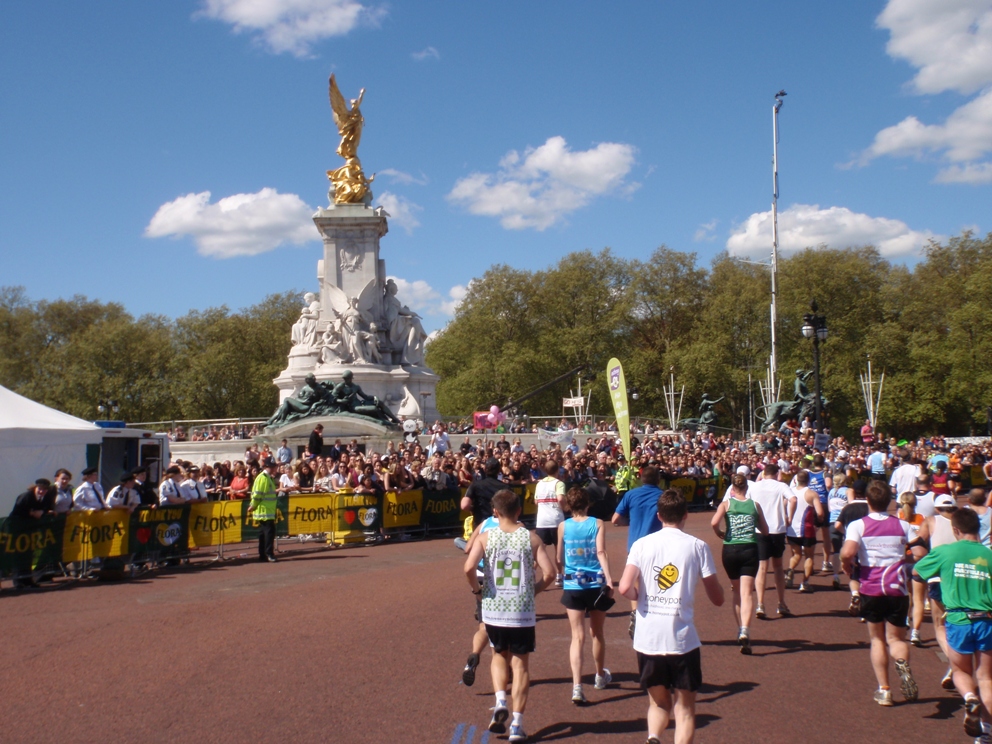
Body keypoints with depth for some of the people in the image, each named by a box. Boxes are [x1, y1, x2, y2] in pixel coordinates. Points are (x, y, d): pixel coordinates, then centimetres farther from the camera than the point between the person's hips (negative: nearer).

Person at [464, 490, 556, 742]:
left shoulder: (485, 538, -4)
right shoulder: (531, 538, -2)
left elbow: (469, 567, -18)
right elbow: (549, 573, -9)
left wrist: (477, 588, 0)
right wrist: (534, 589, 8)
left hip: (493, 609, 1)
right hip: (522, 610, -1)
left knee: (499, 656, 24)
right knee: (521, 664, 10)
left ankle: (500, 702, 5)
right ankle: (517, 724, 6)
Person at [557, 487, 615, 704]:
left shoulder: (563, 526, 0)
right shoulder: (597, 523, -3)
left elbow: (559, 559, 6)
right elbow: (601, 552, -14)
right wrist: (609, 580, -18)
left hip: (573, 586, 0)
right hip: (597, 585, 0)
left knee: (577, 637, 0)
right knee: (597, 633, 20)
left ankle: (577, 686, -15)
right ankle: (600, 676, 39)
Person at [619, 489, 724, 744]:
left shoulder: (642, 544, 0)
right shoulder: (697, 546, -1)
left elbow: (625, 588, -12)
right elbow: (717, 598, 2)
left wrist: (641, 596, 10)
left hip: (647, 638, 2)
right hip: (682, 638, -2)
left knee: (658, 702, 20)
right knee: (684, 708, 12)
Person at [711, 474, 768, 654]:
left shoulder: (726, 504, 3)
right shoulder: (754, 505, 7)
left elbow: (714, 523, -14)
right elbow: (765, 530, 13)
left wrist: (720, 534, 4)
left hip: (730, 550, 0)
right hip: (750, 550, 0)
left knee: (737, 592, 19)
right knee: (746, 594, -7)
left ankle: (740, 630, 24)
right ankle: (745, 631, -26)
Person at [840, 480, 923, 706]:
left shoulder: (858, 525, -6)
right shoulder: (902, 525, 3)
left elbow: (847, 553, -20)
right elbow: (920, 553, 0)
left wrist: (847, 566, 1)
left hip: (871, 588, -1)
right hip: (898, 588, 1)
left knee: (877, 639, 14)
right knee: (896, 638, 12)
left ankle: (883, 689, 10)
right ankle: (902, 662, -22)